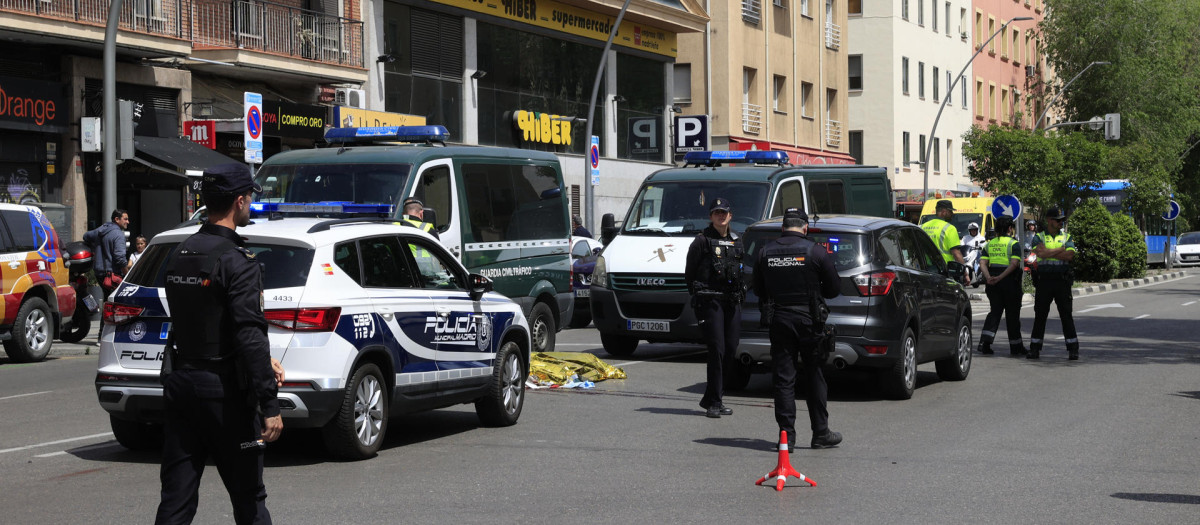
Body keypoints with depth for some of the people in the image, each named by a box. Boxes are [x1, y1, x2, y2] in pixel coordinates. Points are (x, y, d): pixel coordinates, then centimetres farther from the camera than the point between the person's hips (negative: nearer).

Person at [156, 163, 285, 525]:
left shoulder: (181, 254, 10)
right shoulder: (237, 262, -15)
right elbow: (249, 335, -22)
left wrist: (262, 359, 21)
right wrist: (270, 406, -20)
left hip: (179, 383, 7)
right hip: (223, 390, -7)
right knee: (248, 495, 6)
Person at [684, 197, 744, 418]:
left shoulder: (737, 241, 16)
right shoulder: (702, 241, -2)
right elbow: (689, 273, 1)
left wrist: (739, 292, 14)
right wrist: (697, 294, -1)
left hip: (732, 301, 6)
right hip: (710, 301, -6)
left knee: (730, 350, 4)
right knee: (717, 349, -11)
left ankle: (711, 399, 16)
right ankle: (714, 402, -6)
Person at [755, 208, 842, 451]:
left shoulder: (766, 252, 1)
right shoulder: (816, 251, -7)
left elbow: (758, 290, 9)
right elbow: (833, 288, -1)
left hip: (778, 321, 2)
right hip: (809, 320, -2)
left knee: (783, 380, 5)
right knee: (814, 377, 9)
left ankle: (786, 435, 2)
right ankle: (821, 434, 15)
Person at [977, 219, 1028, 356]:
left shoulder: (990, 244, 11)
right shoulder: (1013, 244, -5)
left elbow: (982, 263, 0)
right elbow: (1014, 264, -19)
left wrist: (988, 277, -11)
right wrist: (1000, 277, -21)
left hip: (993, 283, 5)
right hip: (1010, 282, -5)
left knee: (994, 312, 8)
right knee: (1012, 314, 7)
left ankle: (984, 342, -10)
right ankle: (1016, 346, 16)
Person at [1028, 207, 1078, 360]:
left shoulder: (1067, 237, 11)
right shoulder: (1039, 237, 7)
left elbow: (1070, 255, -7)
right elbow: (1040, 252, -13)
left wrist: (1049, 253, -8)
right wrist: (1061, 250, -6)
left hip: (1062, 280, 0)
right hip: (1044, 280, 0)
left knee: (1066, 315, 0)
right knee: (1040, 315, 3)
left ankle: (1073, 349, 2)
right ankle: (1035, 349, 9)